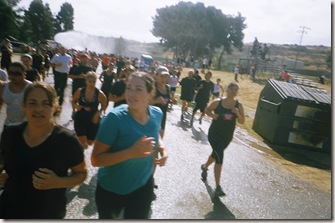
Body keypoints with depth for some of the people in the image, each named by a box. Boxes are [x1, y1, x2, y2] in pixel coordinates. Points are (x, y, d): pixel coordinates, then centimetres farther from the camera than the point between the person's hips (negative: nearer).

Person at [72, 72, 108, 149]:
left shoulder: (100, 94, -15)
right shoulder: (80, 91, -12)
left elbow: (104, 106, 1)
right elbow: (73, 101, 5)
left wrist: (98, 114, -14)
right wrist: (76, 106, -17)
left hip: (93, 120, 1)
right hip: (80, 118, 0)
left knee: (89, 142, 15)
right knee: (82, 141, -11)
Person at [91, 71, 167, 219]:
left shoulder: (157, 114, -12)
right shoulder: (115, 118, -27)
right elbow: (95, 159, -26)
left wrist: (161, 147, -10)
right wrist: (131, 152, -39)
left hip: (143, 187, 3)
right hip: (111, 189, -3)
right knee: (107, 219, 26)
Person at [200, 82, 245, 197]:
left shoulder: (238, 106, -4)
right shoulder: (217, 102, -10)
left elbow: (242, 121, -4)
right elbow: (207, 110, 5)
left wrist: (237, 113, -23)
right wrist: (213, 115, -15)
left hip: (227, 136, 4)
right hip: (214, 133, -4)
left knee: (216, 154, 24)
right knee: (219, 157, -16)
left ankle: (205, 167, 57)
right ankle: (218, 187, -9)